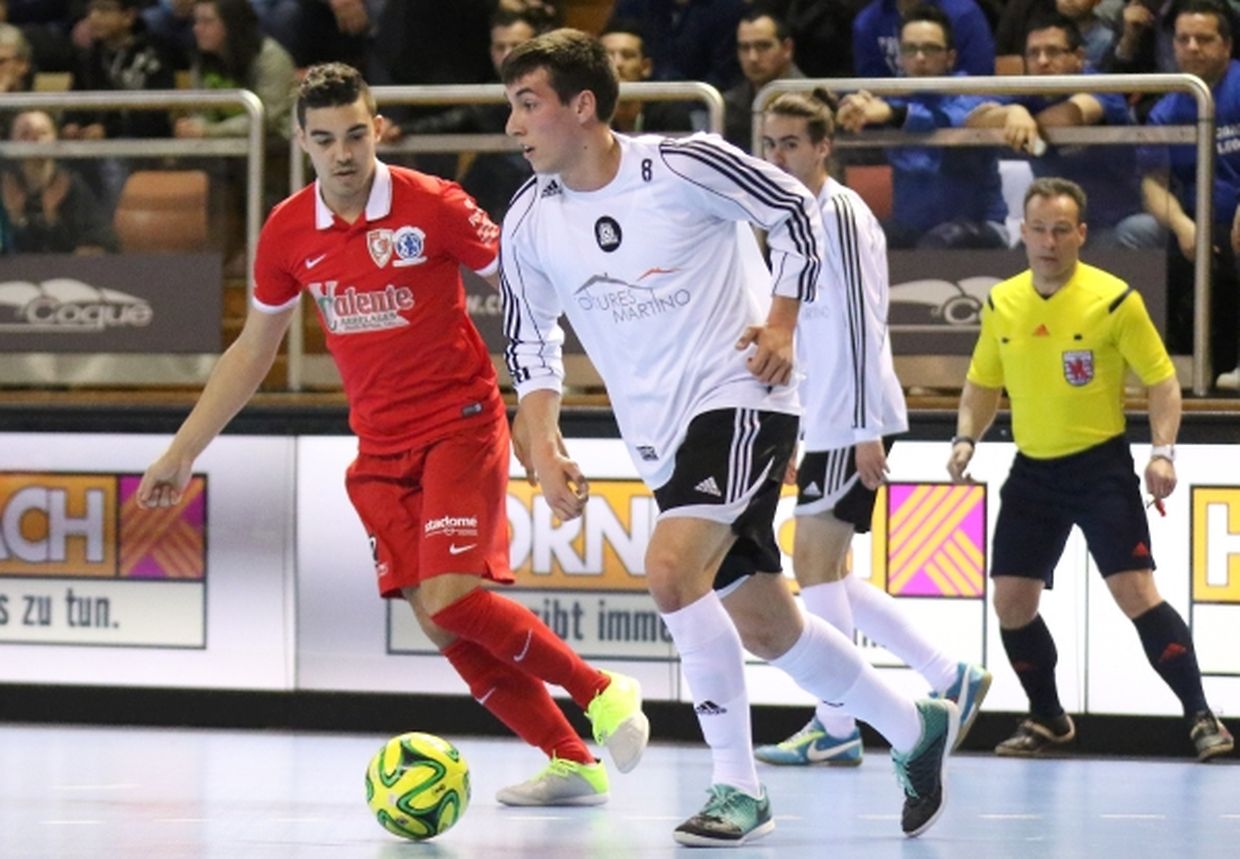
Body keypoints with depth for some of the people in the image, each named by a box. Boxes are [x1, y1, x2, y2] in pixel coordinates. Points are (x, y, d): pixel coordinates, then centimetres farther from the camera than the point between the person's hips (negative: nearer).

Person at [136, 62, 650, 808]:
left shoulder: (432, 206, -12)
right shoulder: (288, 233, 2)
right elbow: (254, 348, 14)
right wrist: (183, 452, 14)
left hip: (461, 425, -5)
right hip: (381, 450, 5)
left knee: (451, 597, -20)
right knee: (439, 622, -6)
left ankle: (604, 693, -1)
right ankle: (572, 762, 4)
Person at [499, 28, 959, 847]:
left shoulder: (683, 165, -15)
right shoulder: (530, 223, -1)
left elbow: (797, 211, -3)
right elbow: (532, 342, 10)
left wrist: (781, 324, -10)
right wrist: (543, 451, -1)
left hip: (741, 396, -6)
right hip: (658, 437, 6)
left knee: (671, 570, -26)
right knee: (762, 627, 10)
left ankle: (739, 788, -16)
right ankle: (916, 729, 32)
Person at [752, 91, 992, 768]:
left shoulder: (840, 215, -11)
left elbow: (861, 325, -18)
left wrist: (866, 428, -22)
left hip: (854, 422, -10)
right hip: (824, 423, 10)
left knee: (815, 562, -9)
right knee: (828, 575, 10)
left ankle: (835, 728, -5)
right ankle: (950, 679, 16)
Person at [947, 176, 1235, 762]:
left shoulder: (1114, 300, -11)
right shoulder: (1001, 304, 3)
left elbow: (1161, 380, -6)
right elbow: (983, 383, 16)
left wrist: (1162, 452, -19)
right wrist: (966, 438, 0)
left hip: (1101, 466, -5)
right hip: (1032, 471, 5)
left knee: (1135, 592, -16)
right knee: (1011, 601, 2)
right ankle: (1047, 719, 22)